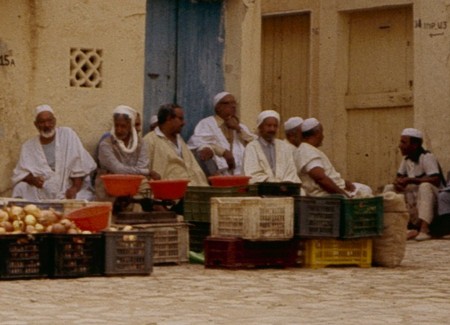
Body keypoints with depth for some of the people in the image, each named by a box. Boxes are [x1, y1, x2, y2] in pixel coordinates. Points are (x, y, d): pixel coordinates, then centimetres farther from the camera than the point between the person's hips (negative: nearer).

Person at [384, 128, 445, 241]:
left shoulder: (427, 157, -16)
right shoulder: (406, 160, 9)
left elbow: (436, 180, -28)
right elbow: (399, 177, 15)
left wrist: (410, 180, -27)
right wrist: (397, 182, -12)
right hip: (415, 199, 9)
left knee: (425, 186, -37)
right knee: (389, 188, 5)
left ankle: (424, 230, -46)